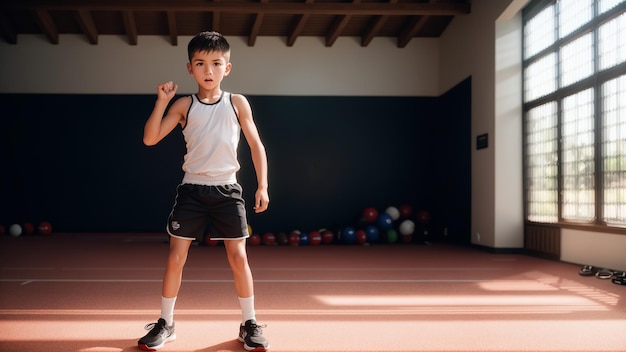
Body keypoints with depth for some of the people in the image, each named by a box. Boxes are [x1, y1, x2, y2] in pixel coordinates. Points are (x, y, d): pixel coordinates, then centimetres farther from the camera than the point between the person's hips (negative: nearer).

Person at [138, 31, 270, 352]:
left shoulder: (238, 103, 2)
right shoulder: (184, 106, 2)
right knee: (176, 257, 2)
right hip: (192, 188, 1)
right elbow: (150, 139, -3)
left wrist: (262, 186, -1)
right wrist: (161, 101, -11)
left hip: (227, 189, 0)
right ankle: (165, 324, 16)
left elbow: (256, 145, 5)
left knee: (238, 257, 0)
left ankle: (249, 323, 14)